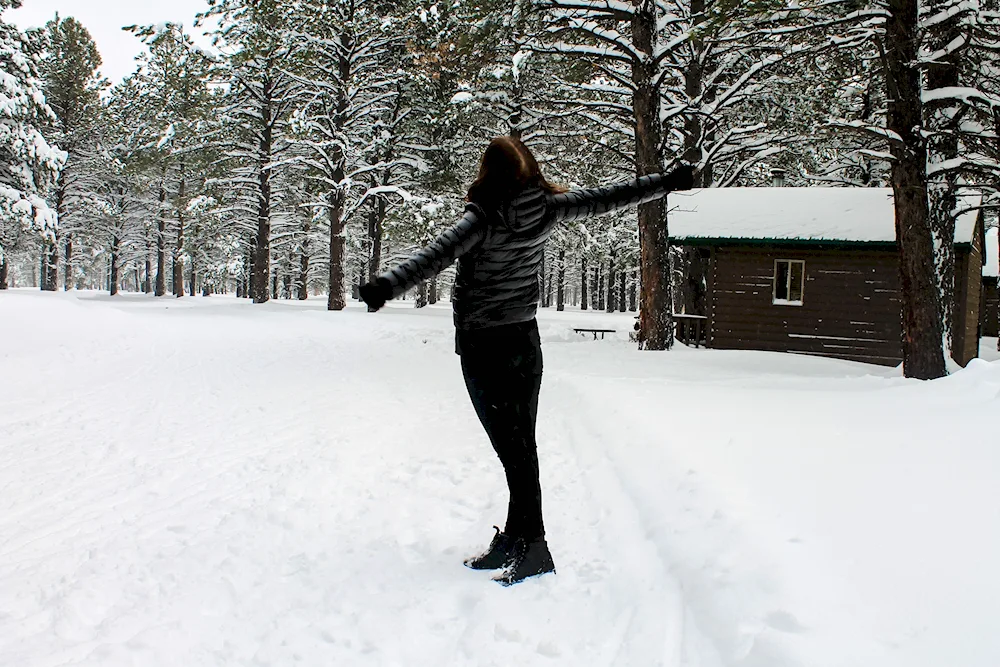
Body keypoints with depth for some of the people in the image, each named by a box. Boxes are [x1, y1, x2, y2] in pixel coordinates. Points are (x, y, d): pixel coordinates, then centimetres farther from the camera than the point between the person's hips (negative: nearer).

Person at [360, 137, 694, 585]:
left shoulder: (485, 218, -16)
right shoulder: (548, 208, 0)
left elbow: (437, 256, -30)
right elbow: (607, 199, 9)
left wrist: (387, 286, -37)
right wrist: (667, 181, 21)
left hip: (483, 346, -6)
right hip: (525, 341, 6)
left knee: (513, 447, -3)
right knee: (522, 444, 12)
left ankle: (532, 548, 0)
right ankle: (514, 540, 23)